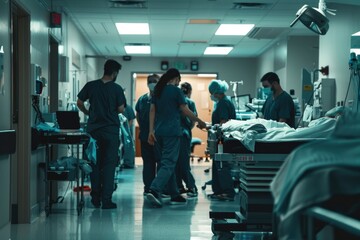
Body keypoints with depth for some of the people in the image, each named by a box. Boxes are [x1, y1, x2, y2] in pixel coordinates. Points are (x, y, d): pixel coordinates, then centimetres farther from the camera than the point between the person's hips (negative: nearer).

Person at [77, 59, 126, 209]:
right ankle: (106, 200, -1)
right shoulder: (116, 88, -7)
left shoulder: (91, 86, 1)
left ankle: (95, 198, 15)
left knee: (95, 164, 12)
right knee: (109, 165, 2)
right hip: (111, 130, -3)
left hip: (93, 129, 3)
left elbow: (79, 103, 6)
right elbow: (121, 109, -7)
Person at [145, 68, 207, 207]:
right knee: (168, 164, -9)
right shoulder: (176, 91, -5)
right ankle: (154, 190, -25)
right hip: (172, 132, -7)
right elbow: (185, 111, -5)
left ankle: (174, 195, 17)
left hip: (159, 132, 7)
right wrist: (200, 122, 7)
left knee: (168, 163, 13)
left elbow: (152, 110, 9)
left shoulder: (158, 91, 13)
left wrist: (151, 131, 6)